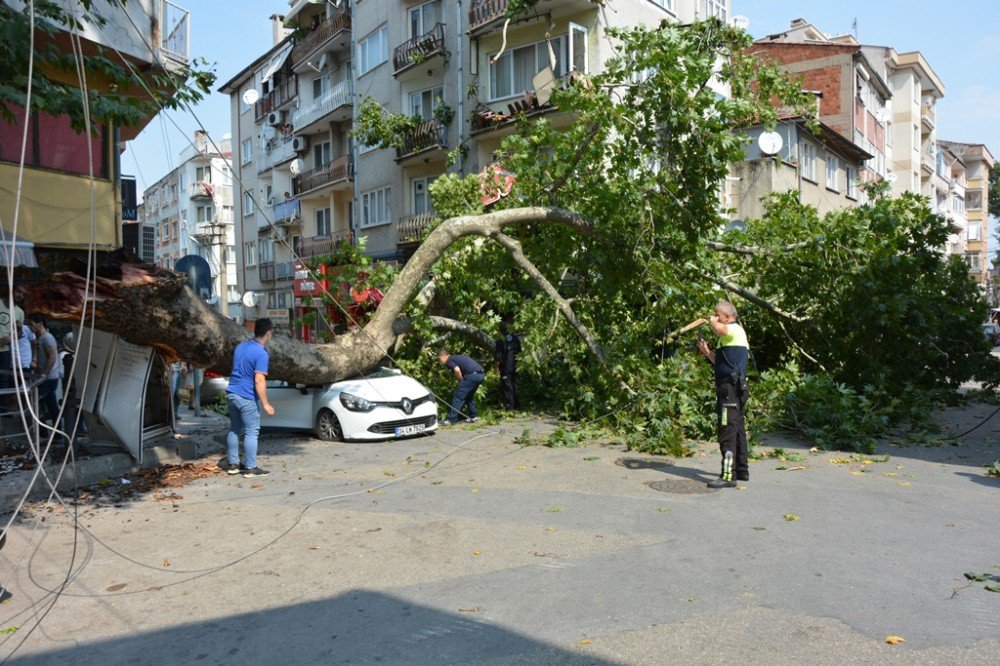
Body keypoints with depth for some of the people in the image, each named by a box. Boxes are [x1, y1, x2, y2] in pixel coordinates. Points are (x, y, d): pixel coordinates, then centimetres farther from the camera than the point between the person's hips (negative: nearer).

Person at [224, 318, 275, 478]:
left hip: (231, 393, 8)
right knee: (252, 432, 0)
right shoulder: (261, 353, -17)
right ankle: (250, 468, 3)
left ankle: (232, 463, 23)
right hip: (246, 397, -8)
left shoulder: (240, 346, 9)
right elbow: (259, 381, -21)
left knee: (234, 429, 17)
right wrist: (266, 404, -19)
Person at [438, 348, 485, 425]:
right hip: (481, 375, 9)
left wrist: (461, 381, 1)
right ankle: (473, 416, 27)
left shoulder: (449, 360, 4)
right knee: (469, 396, 26)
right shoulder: (457, 357, 30)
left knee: (458, 397, 1)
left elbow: (457, 370, -15)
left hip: (472, 375, -9)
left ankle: (451, 420, 3)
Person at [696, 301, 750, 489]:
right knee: (737, 429, 17)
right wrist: (707, 352, 12)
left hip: (730, 389, -11)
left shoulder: (736, 329, -9)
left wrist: (712, 321, -12)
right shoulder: (728, 336, 22)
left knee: (727, 432, -12)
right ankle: (742, 470, 27)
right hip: (734, 389, 11)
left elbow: (719, 329, -33)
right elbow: (721, 362, 25)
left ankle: (728, 476, -13)